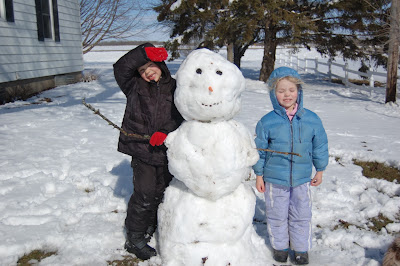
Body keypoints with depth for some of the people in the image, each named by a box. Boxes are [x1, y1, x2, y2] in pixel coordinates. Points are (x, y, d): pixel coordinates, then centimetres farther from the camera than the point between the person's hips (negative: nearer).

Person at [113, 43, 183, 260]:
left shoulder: (174, 89, 4)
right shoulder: (134, 87, 3)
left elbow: (178, 116, -4)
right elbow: (121, 67, -12)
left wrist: (165, 131, -20)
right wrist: (144, 52, -21)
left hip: (165, 150, 3)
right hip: (141, 150, -2)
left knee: (161, 192, 14)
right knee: (144, 195, -6)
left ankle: (151, 229, 37)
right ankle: (134, 239, 10)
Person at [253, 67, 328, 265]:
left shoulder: (311, 119, -6)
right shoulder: (267, 122, -11)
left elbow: (320, 146, 6)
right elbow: (259, 150, -2)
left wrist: (320, 170, 11)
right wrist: (259, 175, 1)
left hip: (302, 178, 1)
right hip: (274, 179, -1)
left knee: (301, 216, 14)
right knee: (277, 215, 14)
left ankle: (301, 248, 35)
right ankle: (280, 246, 36)